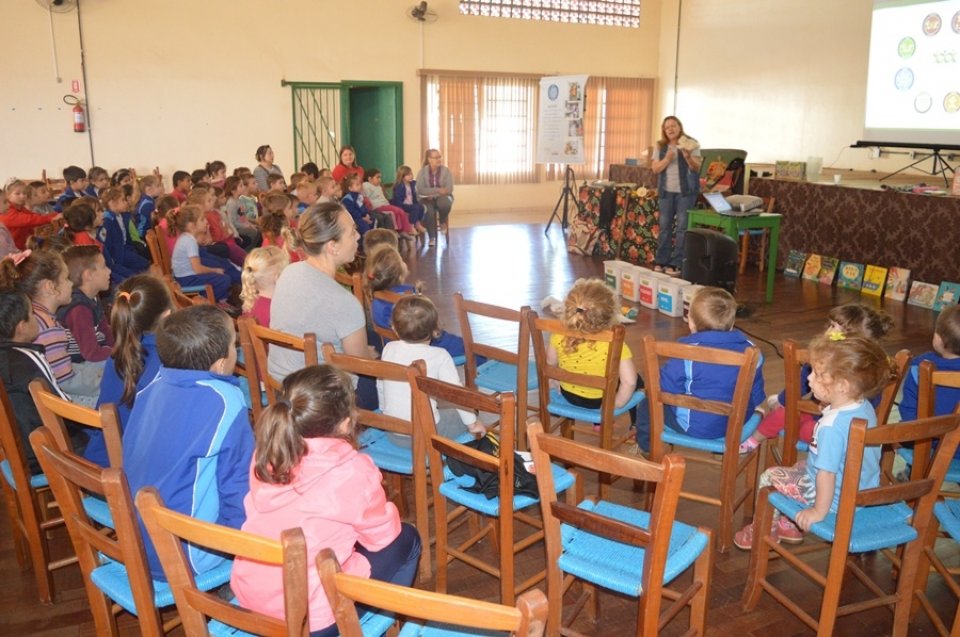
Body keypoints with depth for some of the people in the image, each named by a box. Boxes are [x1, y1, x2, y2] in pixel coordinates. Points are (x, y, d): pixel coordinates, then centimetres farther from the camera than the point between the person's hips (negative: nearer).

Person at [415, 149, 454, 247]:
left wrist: (432, 194, -17)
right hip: (428, 199, 0)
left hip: (443, 197, 0)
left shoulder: (446, 171, -3)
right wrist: (438, 190, -21)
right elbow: (420, 189, -12)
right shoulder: (422, 172, -3)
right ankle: (432, 237, -13)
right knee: (430, 211, -34)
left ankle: (443, 222, -4)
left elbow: (449, 189, -11)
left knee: (445, 203, -37)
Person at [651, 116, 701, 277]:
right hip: (666, 191, 3)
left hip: (686, 191, -3)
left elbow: (697, 168, -8)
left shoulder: (691, 144, -2)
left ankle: (676, 263, -1)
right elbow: (655, 169, 2)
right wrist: (667, 159, -15)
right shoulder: (661, 146, 8)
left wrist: (688, 157, -27)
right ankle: (660, 261, 12)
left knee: (682, 227, -4)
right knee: (664, 226, 5)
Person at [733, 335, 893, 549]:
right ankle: (791, 526, 41)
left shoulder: (831, 425, -35)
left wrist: (819, 511, -19)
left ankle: (765, 531, 29)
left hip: (838, 501, -8)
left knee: (769, 477, 7)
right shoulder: (866, 407, -8)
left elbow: (827, 474, -30)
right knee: (800, 466, 30)